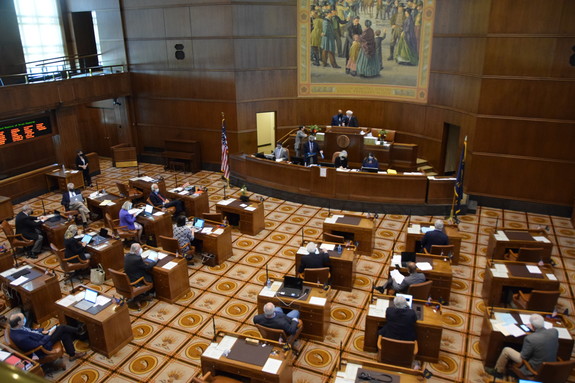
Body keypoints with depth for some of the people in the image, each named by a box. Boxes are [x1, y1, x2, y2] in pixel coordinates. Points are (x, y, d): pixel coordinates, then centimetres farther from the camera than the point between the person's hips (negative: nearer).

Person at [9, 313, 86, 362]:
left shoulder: (18, 327, -9)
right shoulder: (20, 338, -35)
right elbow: (38, 345, -25)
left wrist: (42, 331, -1)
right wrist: (49, 335, -15)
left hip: (42, 338, 9)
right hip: (42, 346, -9)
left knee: (65, 334, 4)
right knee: (62, 328, -9)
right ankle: (78, 332, 18)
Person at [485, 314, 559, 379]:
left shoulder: (530, 338, -31)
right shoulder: (555, 331, -15)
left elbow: (523, 358, -16)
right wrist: (535, 329, 18)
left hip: (536, 368, -6)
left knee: (506, 350, 7)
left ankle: (498, 371, 28)